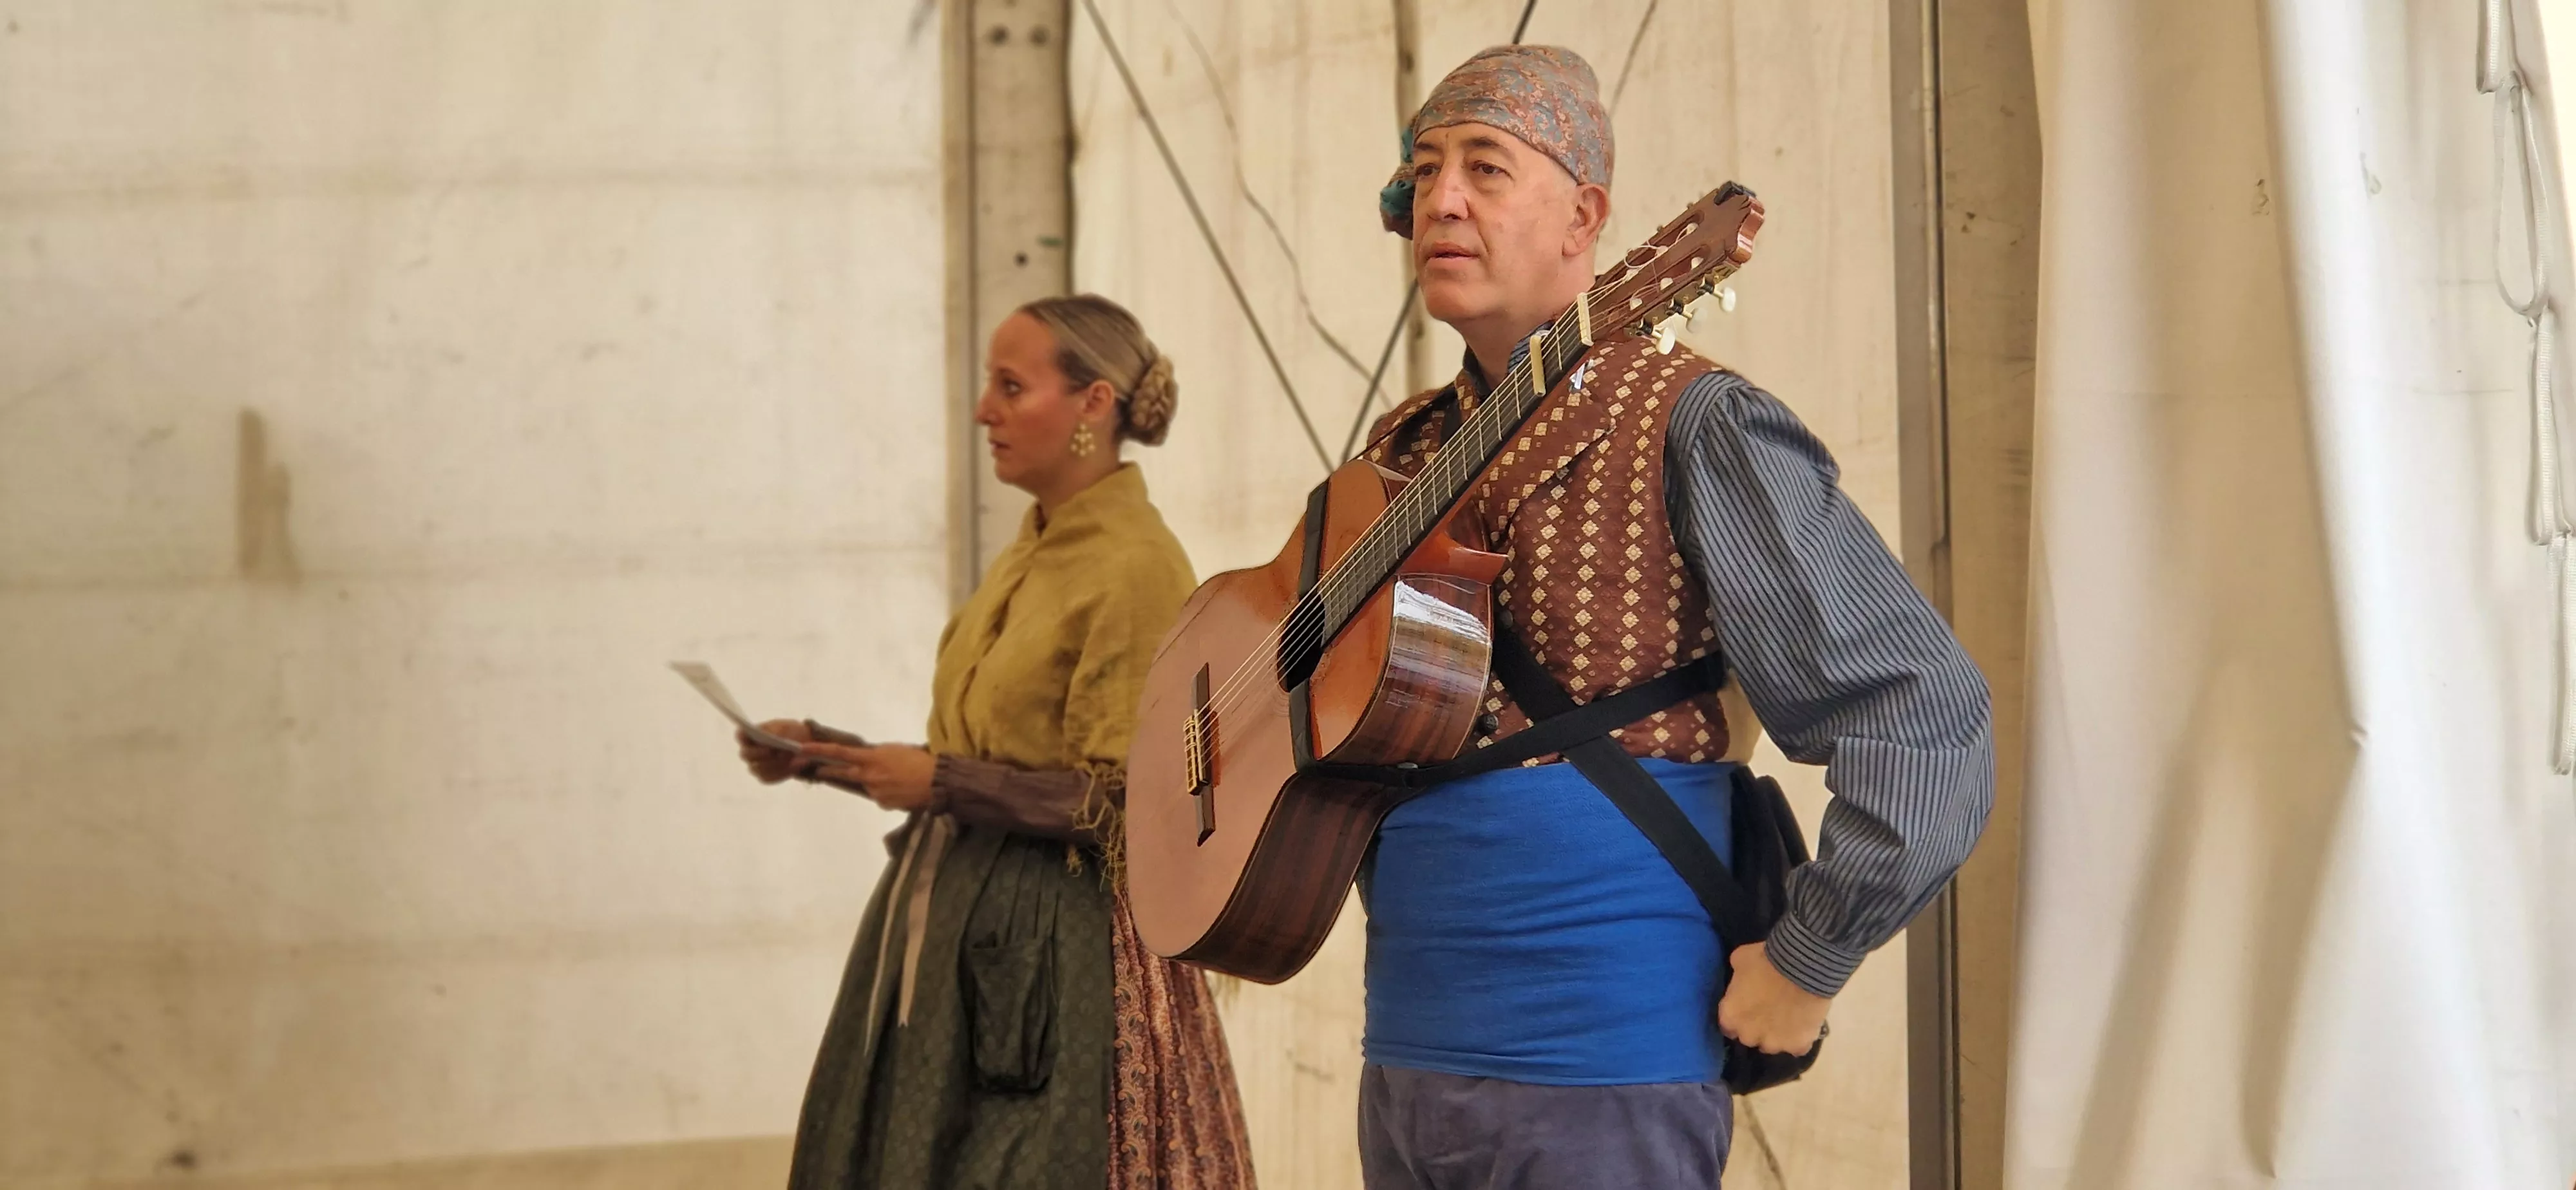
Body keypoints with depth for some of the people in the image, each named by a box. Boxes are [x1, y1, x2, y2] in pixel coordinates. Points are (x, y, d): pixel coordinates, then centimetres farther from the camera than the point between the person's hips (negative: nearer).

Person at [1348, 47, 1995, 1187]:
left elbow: (1926, 720, -15)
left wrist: (1800, 967, -12)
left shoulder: (1690, 429, -9)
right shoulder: (1402, 454, 11)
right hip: (1401, 1060, 7)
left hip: (1594, 1085, -7)